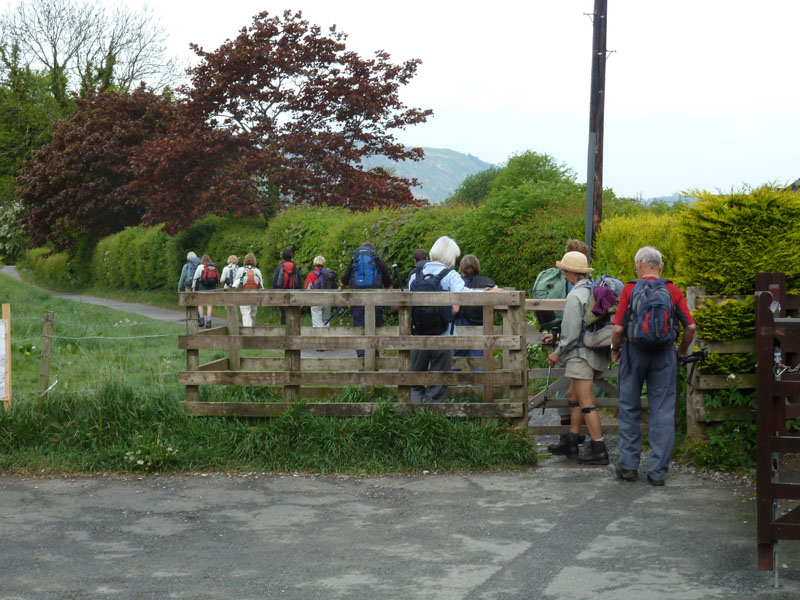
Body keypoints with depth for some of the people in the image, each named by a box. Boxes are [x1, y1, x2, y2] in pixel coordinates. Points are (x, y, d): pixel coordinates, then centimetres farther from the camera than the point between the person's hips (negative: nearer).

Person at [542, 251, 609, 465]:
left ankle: (599, 450, -7)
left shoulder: (575, 296, -16)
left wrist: (558, 352, -4)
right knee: (573, 395, 20)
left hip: (582, 353, -10)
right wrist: (556, 336, 25)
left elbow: (573, 332, -17)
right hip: (597, 352, 10)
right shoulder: (594, 290, 12)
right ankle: (571, 444, 25)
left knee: (586, 402, -7)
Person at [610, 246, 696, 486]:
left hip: (634, 352, -1)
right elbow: (691, 327, -2)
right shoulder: (673, 291, 0)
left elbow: (618, 328, -10)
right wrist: (681, 351, 14)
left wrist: (615, 350, 8)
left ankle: (628, 464, 15)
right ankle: (657, 470, 3)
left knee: (630, 409, 12)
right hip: (665, 356, 1)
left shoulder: (630, 289, -6)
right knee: (663, 411, 4)